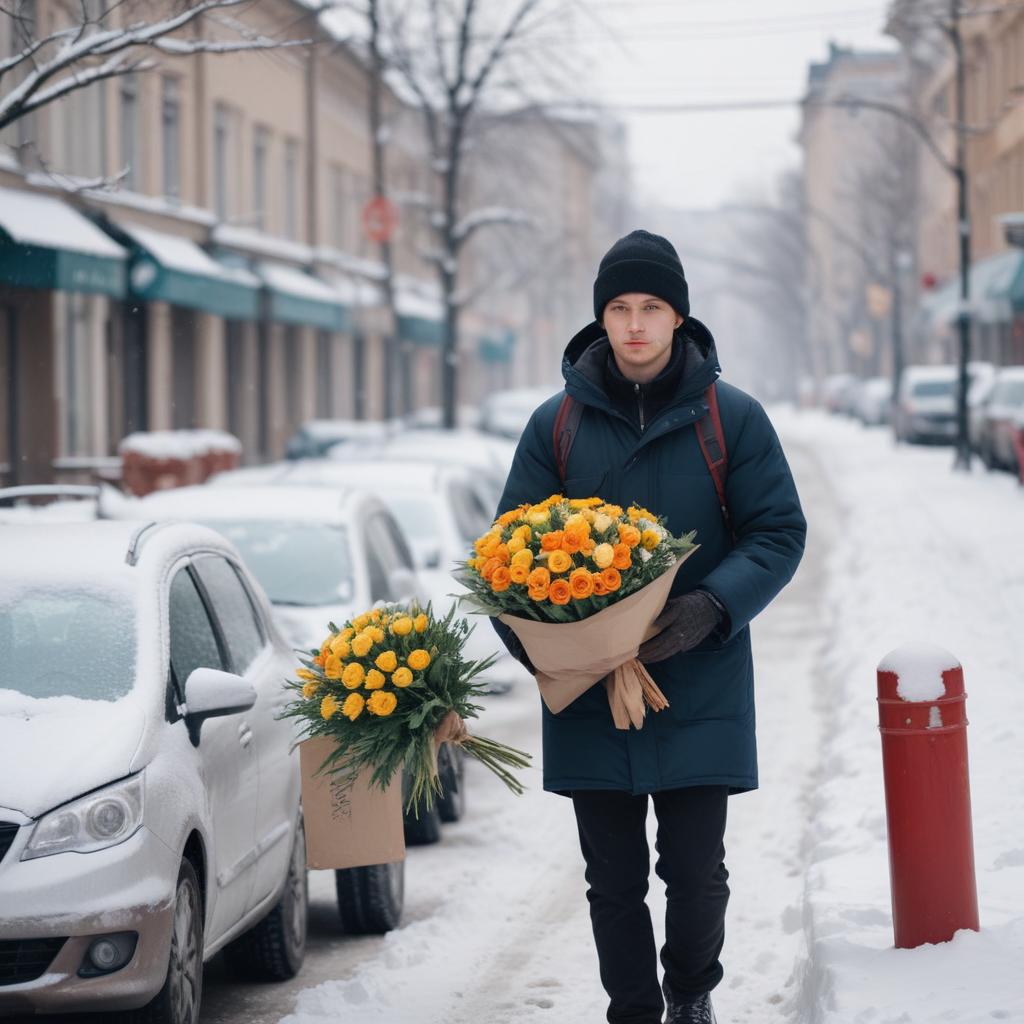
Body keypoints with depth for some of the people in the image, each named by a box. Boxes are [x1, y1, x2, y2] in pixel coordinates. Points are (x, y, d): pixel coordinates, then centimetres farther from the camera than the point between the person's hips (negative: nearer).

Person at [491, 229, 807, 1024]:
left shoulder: (732, 418, -2)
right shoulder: (557, 424, 3)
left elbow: (779, 533, 0)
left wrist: (713, 607, -17)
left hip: (699, 690, -1)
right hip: (587, 693, 1)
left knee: (695, 869, 3)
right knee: (614, 881, 8)